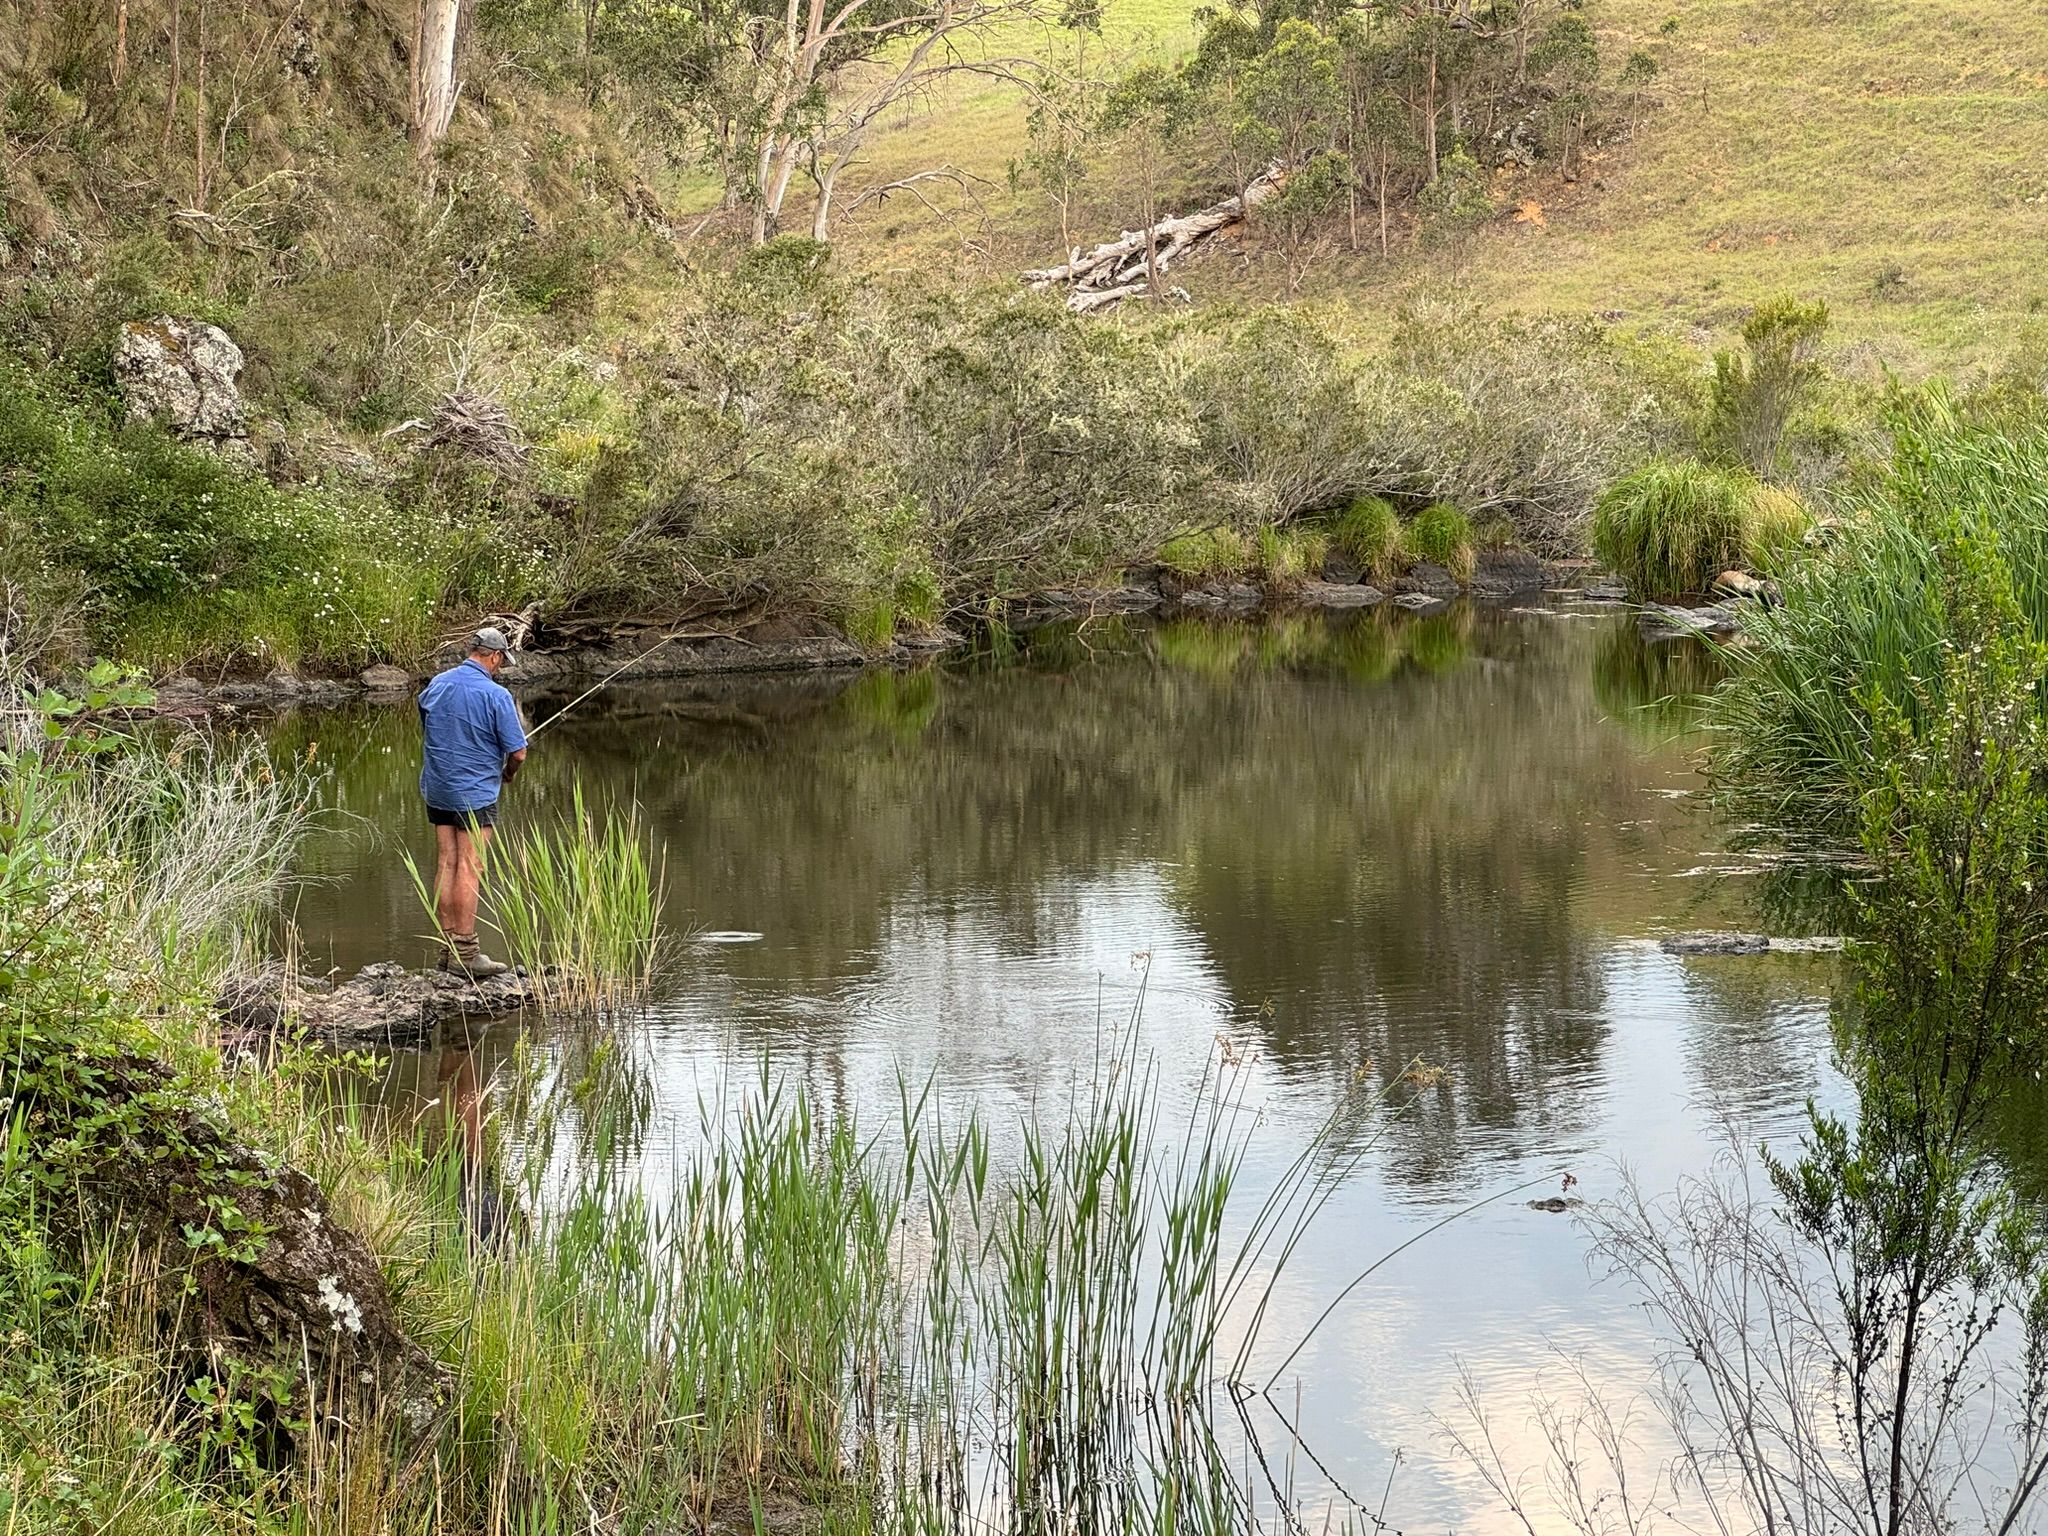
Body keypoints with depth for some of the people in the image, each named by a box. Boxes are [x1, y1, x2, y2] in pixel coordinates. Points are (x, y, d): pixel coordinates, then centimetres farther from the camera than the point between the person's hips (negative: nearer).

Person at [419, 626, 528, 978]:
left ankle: (447, 946, 12)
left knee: (445, 866, 9)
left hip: (436, 790, 6)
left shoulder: (435, 686, 4)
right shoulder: (496, 695, -15)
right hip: (475, 793, -6)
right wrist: (508, 773, 9)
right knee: (469, 870, -5)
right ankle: (465, 952, -5)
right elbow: (518, 752, -13)